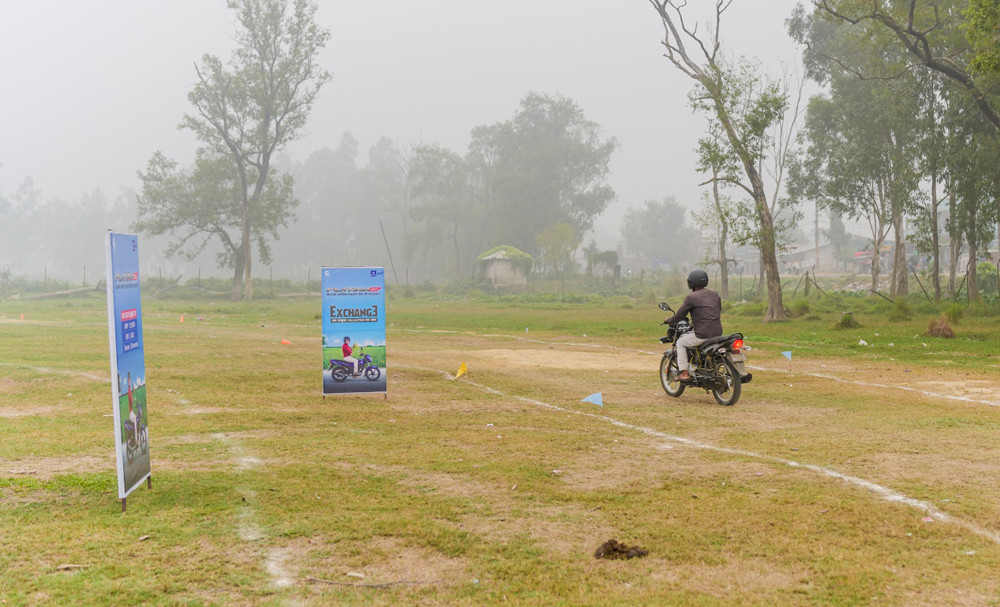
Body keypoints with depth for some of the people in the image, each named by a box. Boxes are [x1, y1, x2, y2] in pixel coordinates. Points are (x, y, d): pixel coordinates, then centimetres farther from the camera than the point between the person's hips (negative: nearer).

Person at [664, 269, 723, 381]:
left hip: (703, 336, -7)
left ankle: (684, 373, 7)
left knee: (680, 343, 16)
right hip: (718, 333, 7)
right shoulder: (715, 294, 13)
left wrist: (669, 320, 20)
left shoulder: (691, 297, -8)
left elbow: (680, 315, -2)